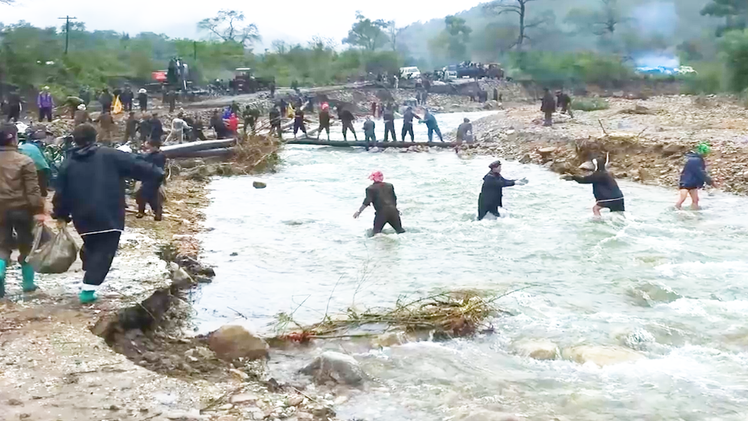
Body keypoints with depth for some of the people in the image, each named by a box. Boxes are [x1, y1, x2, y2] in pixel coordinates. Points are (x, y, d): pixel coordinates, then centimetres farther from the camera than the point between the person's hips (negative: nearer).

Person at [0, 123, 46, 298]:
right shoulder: (24, 161, -13)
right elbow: (33, 190, -16)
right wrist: (38, 210, -13)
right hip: (21, 209, -4)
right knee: (26, 245, 11)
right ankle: (28, 282, 16)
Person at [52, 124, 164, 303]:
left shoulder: (68, 164, 9)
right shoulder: (109, 156, -1)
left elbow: (61, 193, 10)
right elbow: (136, 165, -4)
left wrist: (61, 215, 22)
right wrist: (159, 175, 2)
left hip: (83, 218, 4)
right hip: (109, 216, -4)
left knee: (90, 249, 24)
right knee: (104, 252, -1)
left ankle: (89, 284, 30)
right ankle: (88, 289, -11)